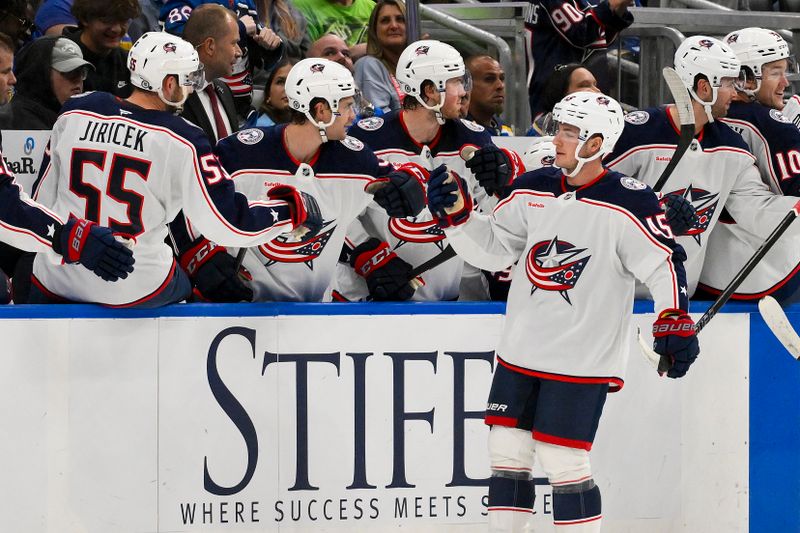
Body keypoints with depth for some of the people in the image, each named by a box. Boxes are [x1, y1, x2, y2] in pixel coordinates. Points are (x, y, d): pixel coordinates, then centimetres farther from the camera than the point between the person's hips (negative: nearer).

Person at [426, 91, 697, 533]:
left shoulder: (627, 203, -13)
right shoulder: (533, 189, 5)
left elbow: (664, 262, -14)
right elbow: (492, 248, 11)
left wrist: (675, 321, -25)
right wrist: (457, 215, -4)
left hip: (581, 359, -6)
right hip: (521, 350, 6)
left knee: (564, 463, -6)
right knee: (506, 453, 8)